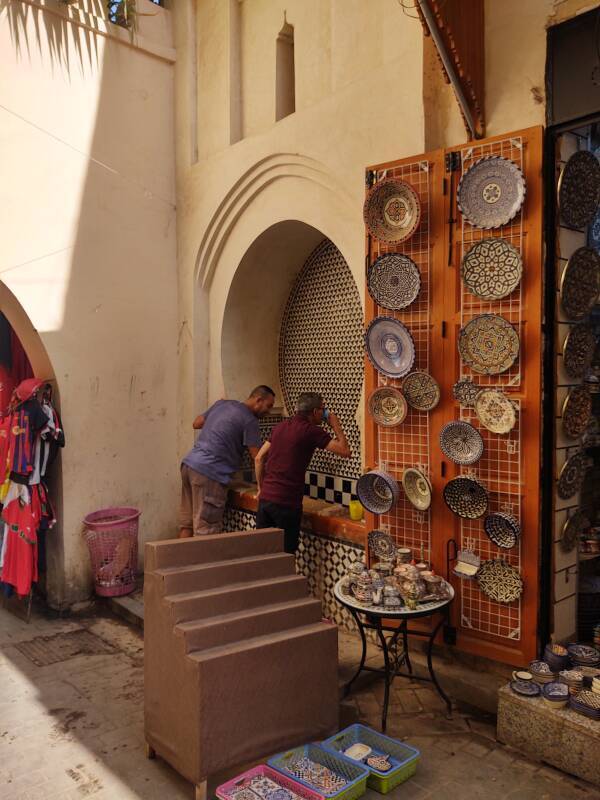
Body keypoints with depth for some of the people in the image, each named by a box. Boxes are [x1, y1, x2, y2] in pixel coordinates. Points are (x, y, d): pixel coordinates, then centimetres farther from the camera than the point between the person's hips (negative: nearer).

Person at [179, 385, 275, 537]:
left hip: (189, 463, 9)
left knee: (187, 524, 13)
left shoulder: (222, 403, 14)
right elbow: (258, 457, -8)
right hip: (208, 473, -8)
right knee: (205, 531, -4)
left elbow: (196, 424, 23)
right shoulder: (249, 420, -7)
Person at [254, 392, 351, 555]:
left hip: (265, 497, 7)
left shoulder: (280, 426, 13)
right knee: (285, 553, 6)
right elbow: (345, 451, -11)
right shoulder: (312, 431, -8)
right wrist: (336, 425, 3)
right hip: (287, 502, -7)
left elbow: (259, 459, 16)